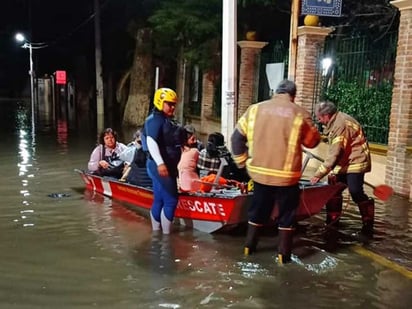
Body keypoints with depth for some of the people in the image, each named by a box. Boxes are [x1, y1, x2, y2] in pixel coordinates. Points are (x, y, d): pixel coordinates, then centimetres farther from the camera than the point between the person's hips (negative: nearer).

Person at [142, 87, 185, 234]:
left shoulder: (167, 121, 19)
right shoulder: (155, 119, -12)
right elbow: (151, 142, -24)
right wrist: (160, 163, -32)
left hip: (167, 166, 10)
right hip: (159, 166, -10)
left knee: (159, 200, 14)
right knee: (171, 200, -10)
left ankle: (156, 232, 21)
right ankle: (166, 234, -4)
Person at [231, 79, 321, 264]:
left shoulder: (255, 109, 2)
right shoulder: (300, 114, -6)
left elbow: (237, 137, 5)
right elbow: (313, 141, 7)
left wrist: (242, 161, 14)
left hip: (259, 171, 3)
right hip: (286, 175, -3)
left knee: (258, 210, 20)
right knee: (286, 215, 13)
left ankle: (249, 247, 29)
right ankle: (283, 254, 18)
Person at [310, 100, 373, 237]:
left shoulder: (340, 124, -24)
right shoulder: (336, 121, 8)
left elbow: (334, 154, -28)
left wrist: (318, 174, -27)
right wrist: (334, 170, 8)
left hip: (355, 162, -10)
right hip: (345, 163, 10)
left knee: (356, 193, -11)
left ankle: (368, 224, 5)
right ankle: (333, 221, 17)